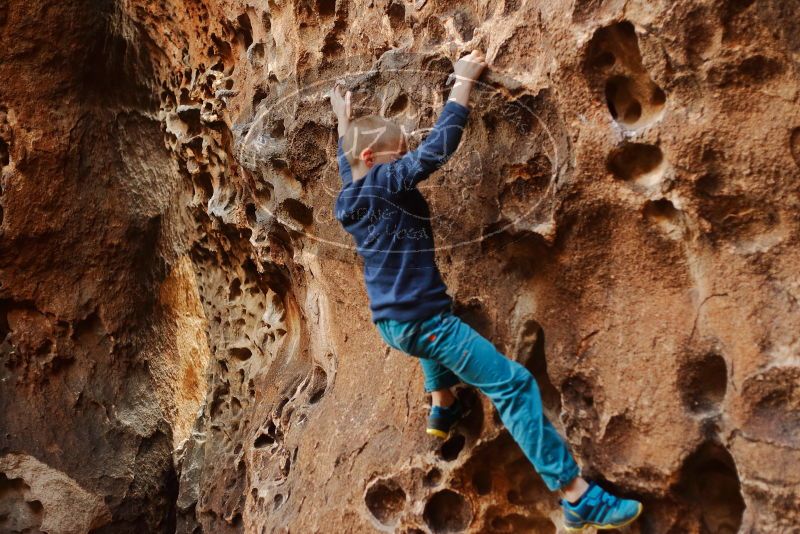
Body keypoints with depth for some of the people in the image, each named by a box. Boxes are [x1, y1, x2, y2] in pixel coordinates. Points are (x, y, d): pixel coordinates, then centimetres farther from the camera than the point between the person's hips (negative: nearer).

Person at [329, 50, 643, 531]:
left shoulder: (350, 197, 8)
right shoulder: (385, 183, -15)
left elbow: (346, 162, 31)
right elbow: (439, 146, -19)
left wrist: (344, 122, 44)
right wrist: (463, 81, -10)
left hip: (390, 323, 9)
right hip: (422, 321, -9)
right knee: (514, 386, -9)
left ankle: (443, 409, 46)